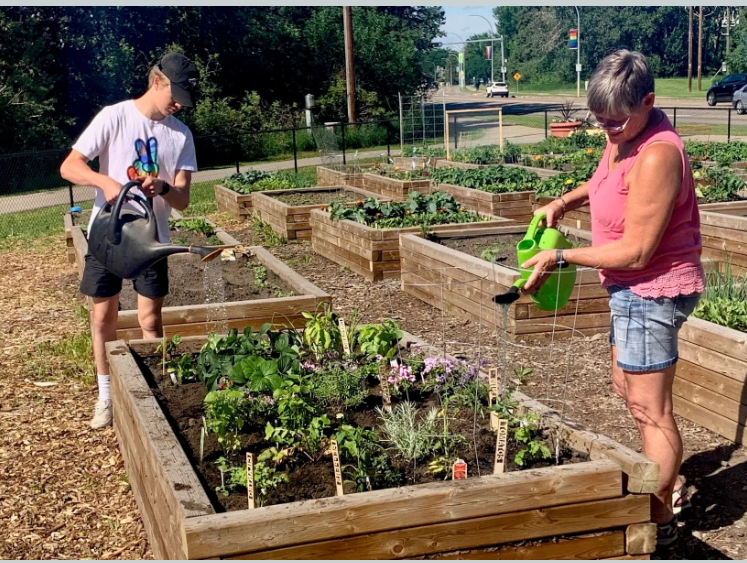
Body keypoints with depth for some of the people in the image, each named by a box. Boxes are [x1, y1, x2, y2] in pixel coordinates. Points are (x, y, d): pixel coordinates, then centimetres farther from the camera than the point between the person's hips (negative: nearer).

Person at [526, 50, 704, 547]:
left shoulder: (657, 156, -28)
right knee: (629, 389, 23)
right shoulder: (625, 136, 1)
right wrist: (567, 200, 7)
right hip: (636, 289, 10)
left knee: (650, 410, 1)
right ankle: (670, 482, 39)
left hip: (652, 290, -10)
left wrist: (560, 258, -18)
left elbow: (635, 251, -26)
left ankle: (661, 521, 16)